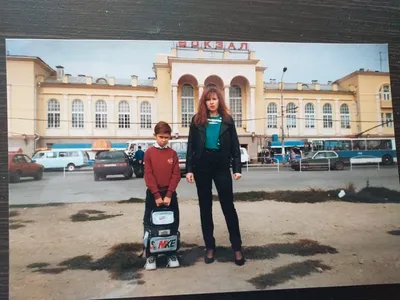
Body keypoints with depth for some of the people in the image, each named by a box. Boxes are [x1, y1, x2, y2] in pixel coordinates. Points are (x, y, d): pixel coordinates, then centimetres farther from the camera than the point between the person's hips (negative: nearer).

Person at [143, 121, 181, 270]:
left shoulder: (173, 153, 1)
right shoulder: (149, 152, -3)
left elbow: (176, 175, -3)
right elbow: (148, 175, -7)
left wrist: (168, 195, -12)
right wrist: (156, 195, -14)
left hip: (170, 193, 1)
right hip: (153, 193, -1)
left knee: (173, 223, 5)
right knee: (149, 224, 3)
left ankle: (172, 254, 19)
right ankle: (150, 255, 16)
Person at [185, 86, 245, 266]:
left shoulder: (227, 120, 4)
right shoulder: (197, 120, 4)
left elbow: (235, 145, 4)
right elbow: (191, 146, 2)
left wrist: (237, 168, -4)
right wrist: (189, 169, -5)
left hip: (222, 166, -1)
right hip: (202, 166, 1)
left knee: (228, 206, 0)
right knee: (205, 207, 8)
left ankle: (237, 247, 12)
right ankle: (209, 246, 20)